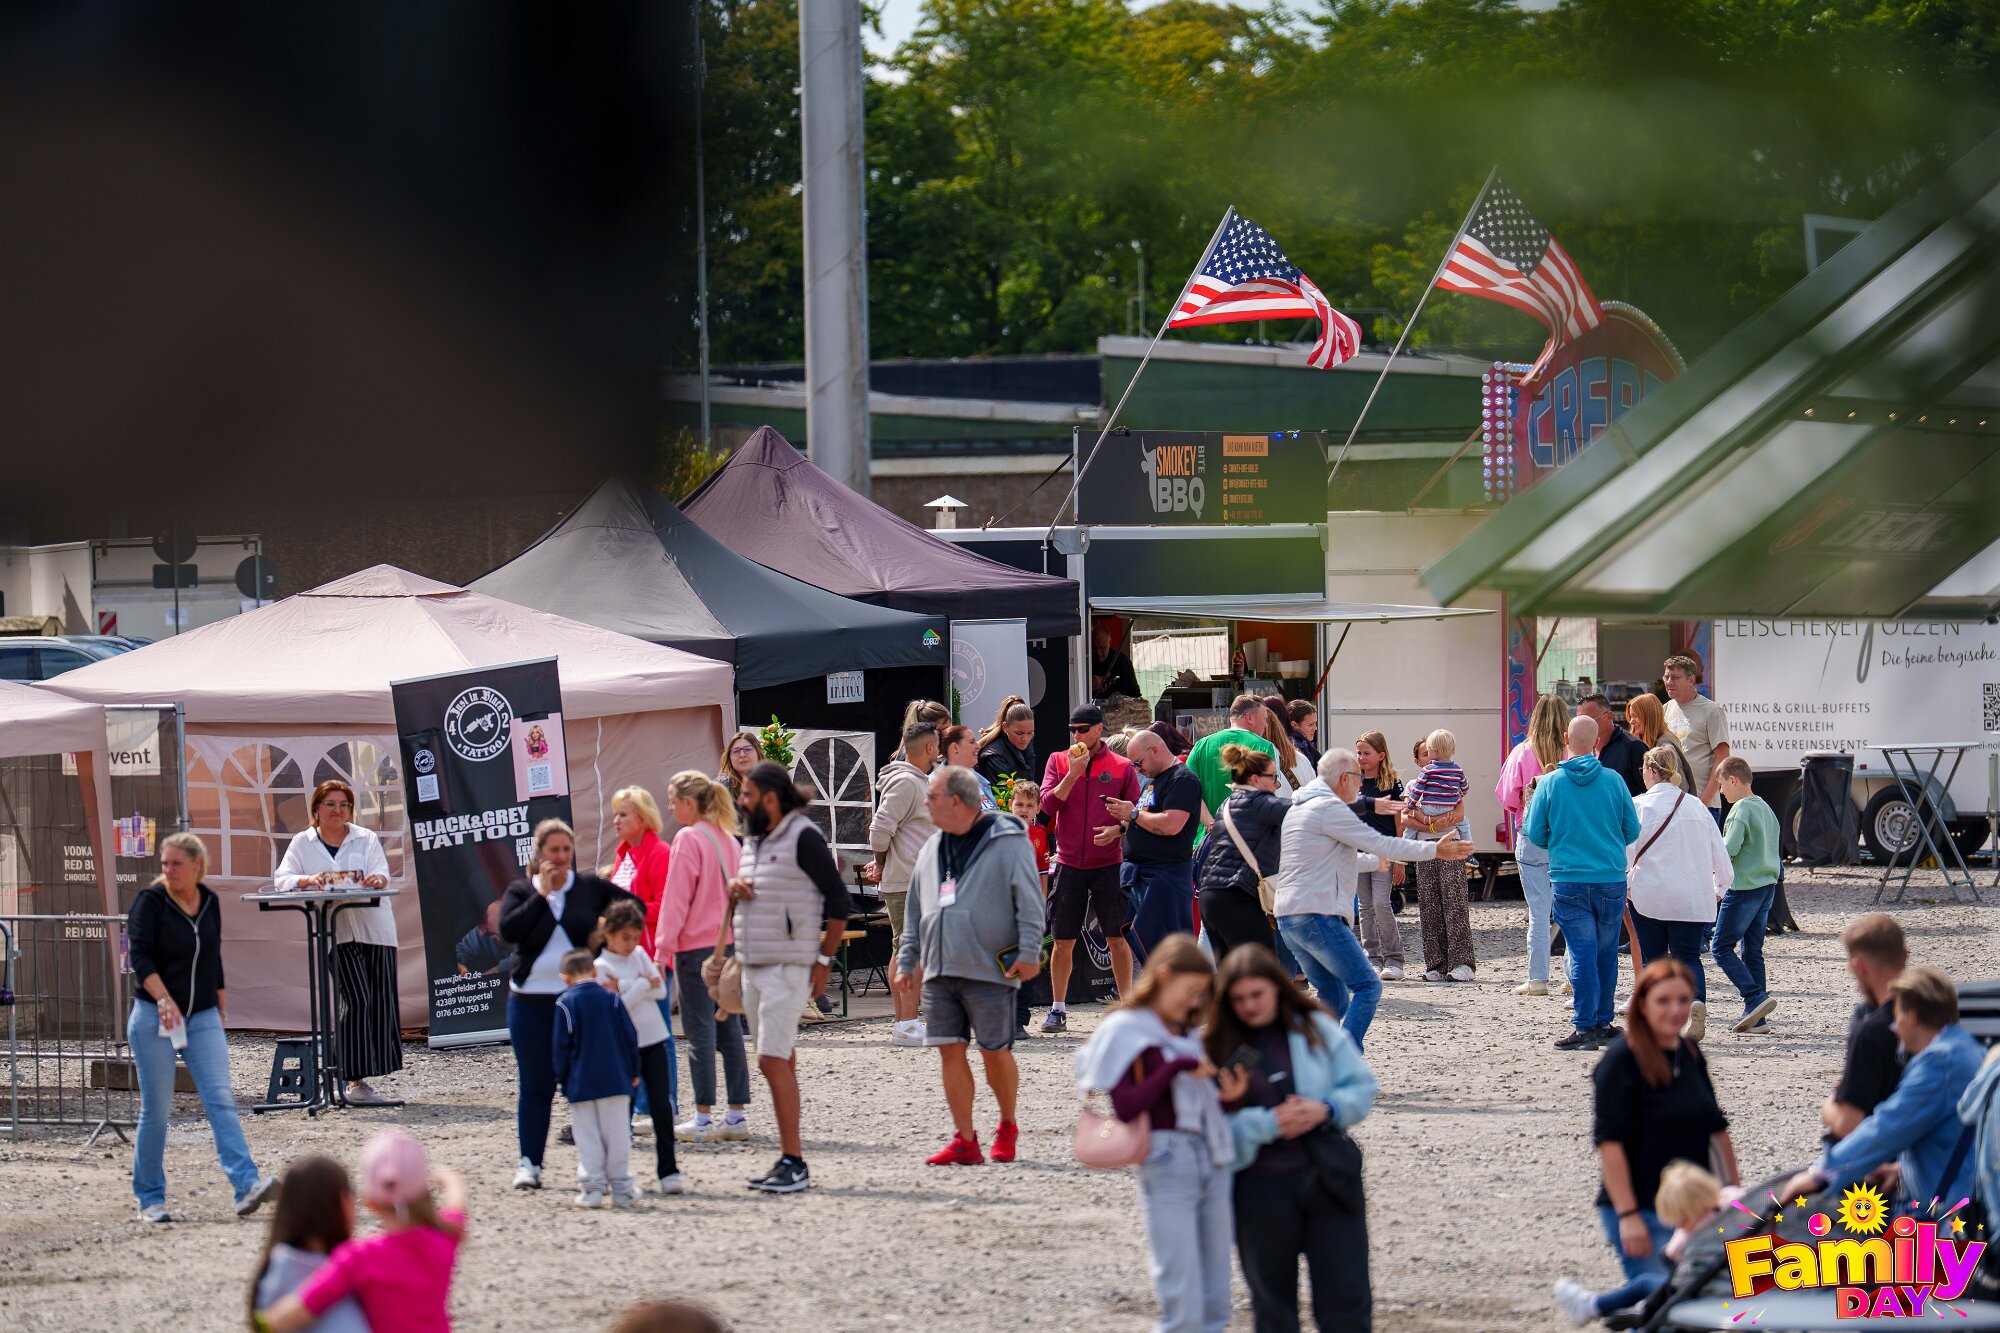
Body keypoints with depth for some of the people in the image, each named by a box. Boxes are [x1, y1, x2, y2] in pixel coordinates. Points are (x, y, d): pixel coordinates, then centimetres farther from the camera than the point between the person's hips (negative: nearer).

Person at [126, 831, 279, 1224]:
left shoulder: (209, 903, 9)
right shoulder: (150, 901, -5)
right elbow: (139, 957, -14)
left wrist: (221, 1007, 21)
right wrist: (164, 999, -28)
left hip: (202, 1017, 4)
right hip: (154, 1018, -4)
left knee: (221, 1099, -10)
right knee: (156, 1110, -1)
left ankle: (247, 1185, -22)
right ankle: (149, 1199, 10)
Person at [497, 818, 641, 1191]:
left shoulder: (591, 887, 6)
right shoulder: (521, 891, 7)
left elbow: (635, 906, 13)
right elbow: (508, 930, -10)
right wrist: (542, 894, -8)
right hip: (531, 1002, 0)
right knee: (535, 1085, 2)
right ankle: (529, 1163, 6)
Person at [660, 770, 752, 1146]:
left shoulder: (688, 839, -10)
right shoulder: (728, 840, 13)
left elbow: (676, 898, -12)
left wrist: (664, 948, -10)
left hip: (697, 945, -8)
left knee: (700, 1030, -4)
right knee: (729, 1030, 8)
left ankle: (703, 1118, -4)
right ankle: (737, 1116, 8)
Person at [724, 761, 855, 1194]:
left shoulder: (803, 837, -9)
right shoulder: (754, 840, 17)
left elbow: (839, 902, -9)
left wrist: (824, 961, -11)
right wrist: (733, 891, 3)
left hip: (789, 965, -9)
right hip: (752, 964, 9)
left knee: (773, 1060, -15)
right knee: (779, 1062, 9)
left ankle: (794, 1162, -15)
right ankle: (789, 1159, 12)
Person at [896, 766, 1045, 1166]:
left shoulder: (1007, 841, -6)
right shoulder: (932, 850, 16)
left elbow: (1029, 900, -9)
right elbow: (916, 909, 22)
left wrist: (1028, 952, -15)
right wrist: (908, 960, 19)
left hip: (990, 969, -6)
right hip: (940, 971, 6)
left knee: (995, 1051, -1)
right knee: (951, 1050, 1)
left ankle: (1007, 1126, 20)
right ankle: (964, 1141, 4)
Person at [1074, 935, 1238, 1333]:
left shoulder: (1185, 1034, 17)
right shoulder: (1125, 1030, -3)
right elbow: (1122, 1107, -13)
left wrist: (1227, 1093, -1)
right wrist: (1177, 1067, -16)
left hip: (1213, 1161, 7)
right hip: (1167, 1162, -7)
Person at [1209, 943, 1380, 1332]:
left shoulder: (1317, 1028, 4)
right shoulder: (1216, 1048, -2)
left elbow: (1362, 1087, 5)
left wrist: (1326, 1110, -13)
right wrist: (1268, 1124, -20)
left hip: (1327, 1178, 0)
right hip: (1261, 1187, 0)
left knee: (1345, 1300, -1)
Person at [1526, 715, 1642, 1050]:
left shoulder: (1549, 784, -3)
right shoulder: (1613, 782, -1)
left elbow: (1536, 835, 2)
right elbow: (1632, 831, 6)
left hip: (1568, 881, -1)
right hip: (1611, 880, 1)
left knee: (1582, 953, -3)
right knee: (1606, 953, 13)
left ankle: (1585, 1028, -7)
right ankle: (1602, 1024, 20)